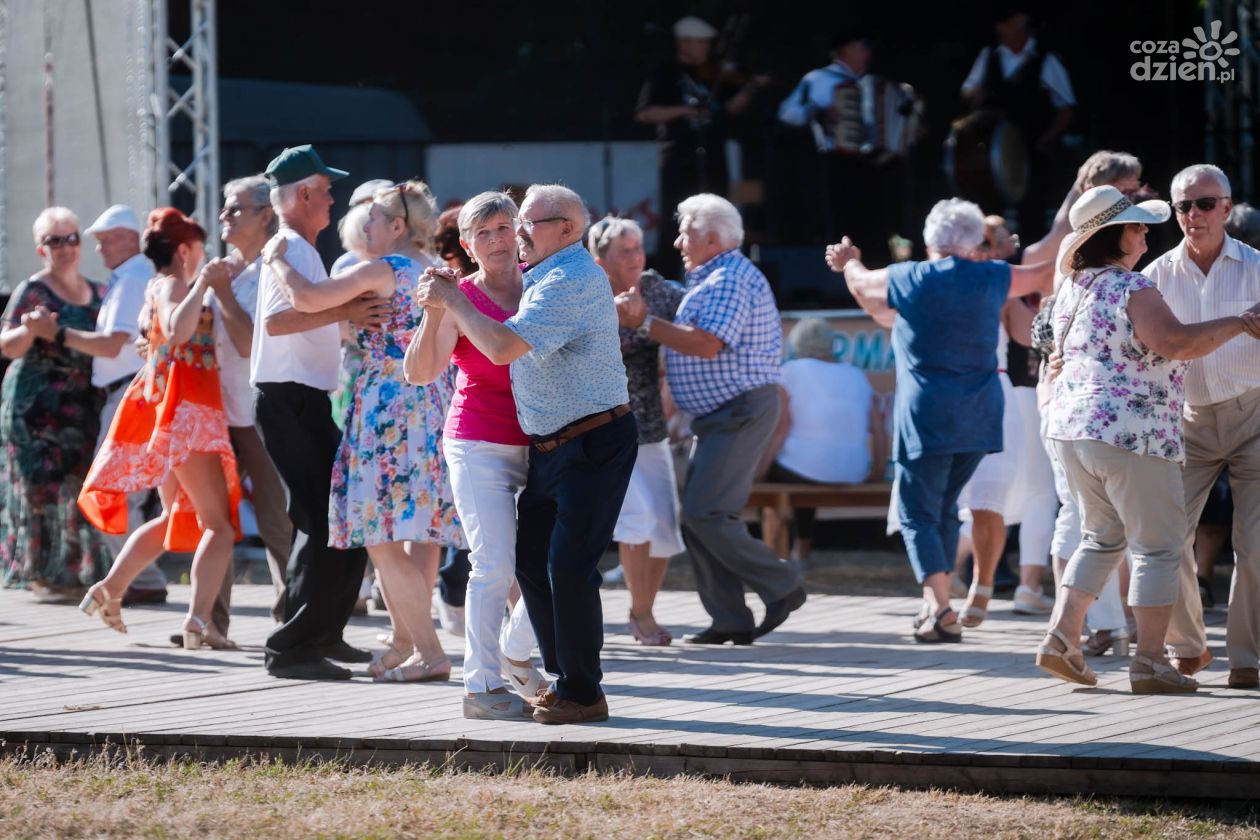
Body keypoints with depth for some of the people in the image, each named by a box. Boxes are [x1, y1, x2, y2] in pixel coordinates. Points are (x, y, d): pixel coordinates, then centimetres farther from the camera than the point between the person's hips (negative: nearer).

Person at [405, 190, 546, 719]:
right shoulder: (460, 298, -6)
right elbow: (419, 373, -16)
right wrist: (433, 313, -27)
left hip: (537, 443, 5)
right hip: (480, 446, -5)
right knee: (496, 564, -11)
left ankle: (515, 651, 29)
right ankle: (481, 686, -5)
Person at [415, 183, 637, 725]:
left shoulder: (570, 282, -19)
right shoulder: (542, 278, 14)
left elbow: (503, 346, -26)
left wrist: (452, 300, -14)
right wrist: (449, 302, 14)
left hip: (593, 444, -10)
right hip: (551, 447, 10)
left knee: (569, 566, -10)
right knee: (531, 558, 11)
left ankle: (582, 694, -2)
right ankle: (562, 676, 21)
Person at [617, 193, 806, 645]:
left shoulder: (730, 279, -15)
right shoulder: (714, 278, 20)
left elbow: (706, 344, -25)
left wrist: (644, 323, -20)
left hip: (741, 412, -11)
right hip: (722, 415, 11)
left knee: (705, 514, -14)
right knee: (698, 516, 7)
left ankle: (781, 587, -4)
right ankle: (730, 620, 8)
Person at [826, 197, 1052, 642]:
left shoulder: (909, 279, -2)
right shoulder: (991, 278, 4)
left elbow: (860, 284, 18)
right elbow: (1045, 272, 21)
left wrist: (849, 261, 42)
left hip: (926, 415, -4)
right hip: (978, 416, 4)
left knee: (918, 513, -3)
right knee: (945, 506, 19)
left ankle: (941, 607, -22)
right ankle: (935, 606, 22)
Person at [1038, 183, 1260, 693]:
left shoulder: (1073, 289, 13)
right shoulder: (1132, 289, -14)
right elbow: (1176, 343, -26)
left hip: (1071, 427, 9)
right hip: (1131, 434, -9)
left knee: (1102, 538, 21)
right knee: (1157, 545, -1)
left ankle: (1061, 636, 10)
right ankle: (1150, 663, -4)